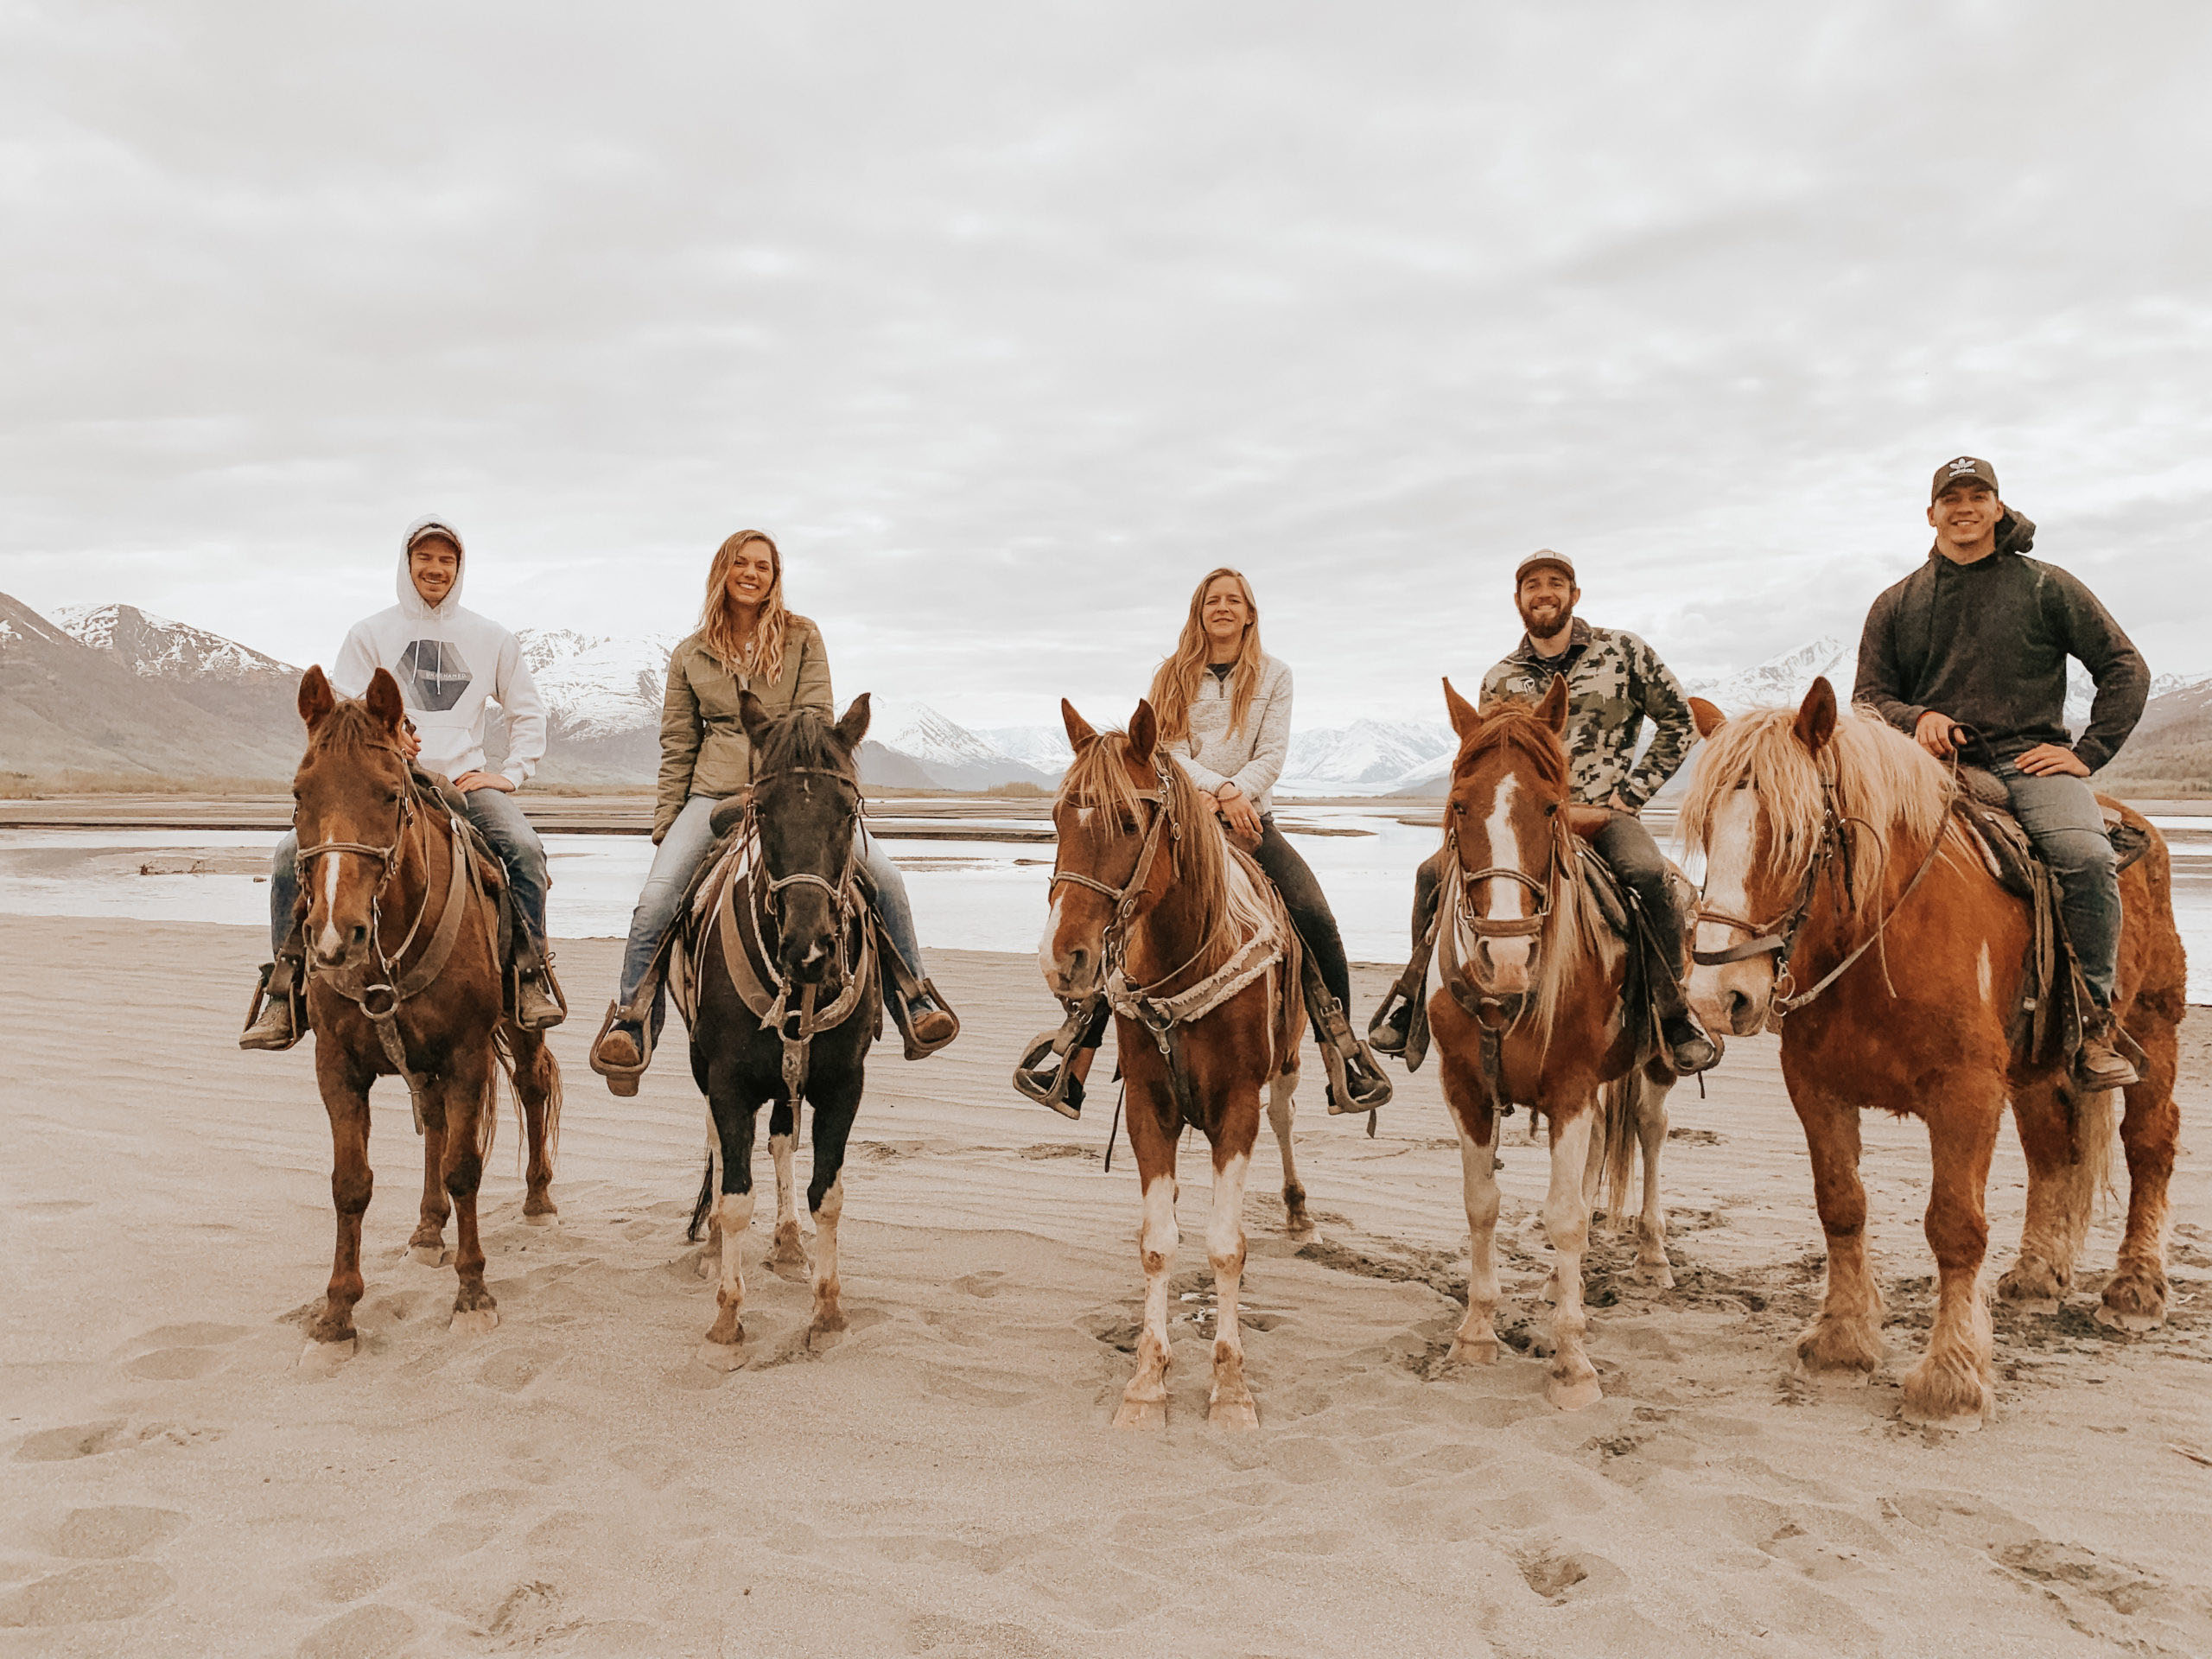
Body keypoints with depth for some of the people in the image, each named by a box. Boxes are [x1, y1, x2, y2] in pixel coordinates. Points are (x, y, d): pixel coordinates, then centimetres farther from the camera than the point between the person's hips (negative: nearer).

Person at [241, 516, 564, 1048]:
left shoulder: (493, 639, 14)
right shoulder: (370, 635, 11)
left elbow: (528, 716, 20)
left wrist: (511, 774, 3)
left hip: (464, 780, 0)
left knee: (523, 848, -31)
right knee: (294, 852, -21)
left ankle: (531, 976, -20)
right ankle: (283, 993, -11)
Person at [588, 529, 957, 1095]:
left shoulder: (802, 637, 9)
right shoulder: (690, 656, 14)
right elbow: (677, 748, 13)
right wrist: (666, 825, 6)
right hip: (716, 793, 1)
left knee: (883, 875, -18)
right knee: (655, 900, -19)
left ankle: (913, 999, -3)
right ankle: (632, 1023, -2)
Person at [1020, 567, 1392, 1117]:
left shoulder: (1274, 675, 9)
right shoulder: (1174, 676, 8)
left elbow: (1272, 755, 0)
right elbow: (1174, 754, -3)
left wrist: (1236, 796, -18)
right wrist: (1222, 791, -20)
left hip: (1251, 820, 0)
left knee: (1317, 921, -21)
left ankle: (1343, 1059, -12)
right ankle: (1076, 1069, -4)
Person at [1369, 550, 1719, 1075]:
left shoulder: (1623, 651, 2)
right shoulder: (1501, 680, 10)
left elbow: (1679, 725, 5)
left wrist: (1630, 794, -2)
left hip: (1602, 812, -2)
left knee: (1649, 875, -34)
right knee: (1435, 873, -17)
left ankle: (1673, 1010, -16)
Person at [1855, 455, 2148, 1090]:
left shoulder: (2047, 586, 11)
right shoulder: (1897, 603, 16)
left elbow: (2126, 668, 11)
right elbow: (1869, 695, 16)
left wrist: (2088, 752, -1)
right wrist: (1916, 718, -7)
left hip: (2028, 760, -1)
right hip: (1934, 763, 2)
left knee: (2088, 858, -31)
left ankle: (2094, 1023, -18)